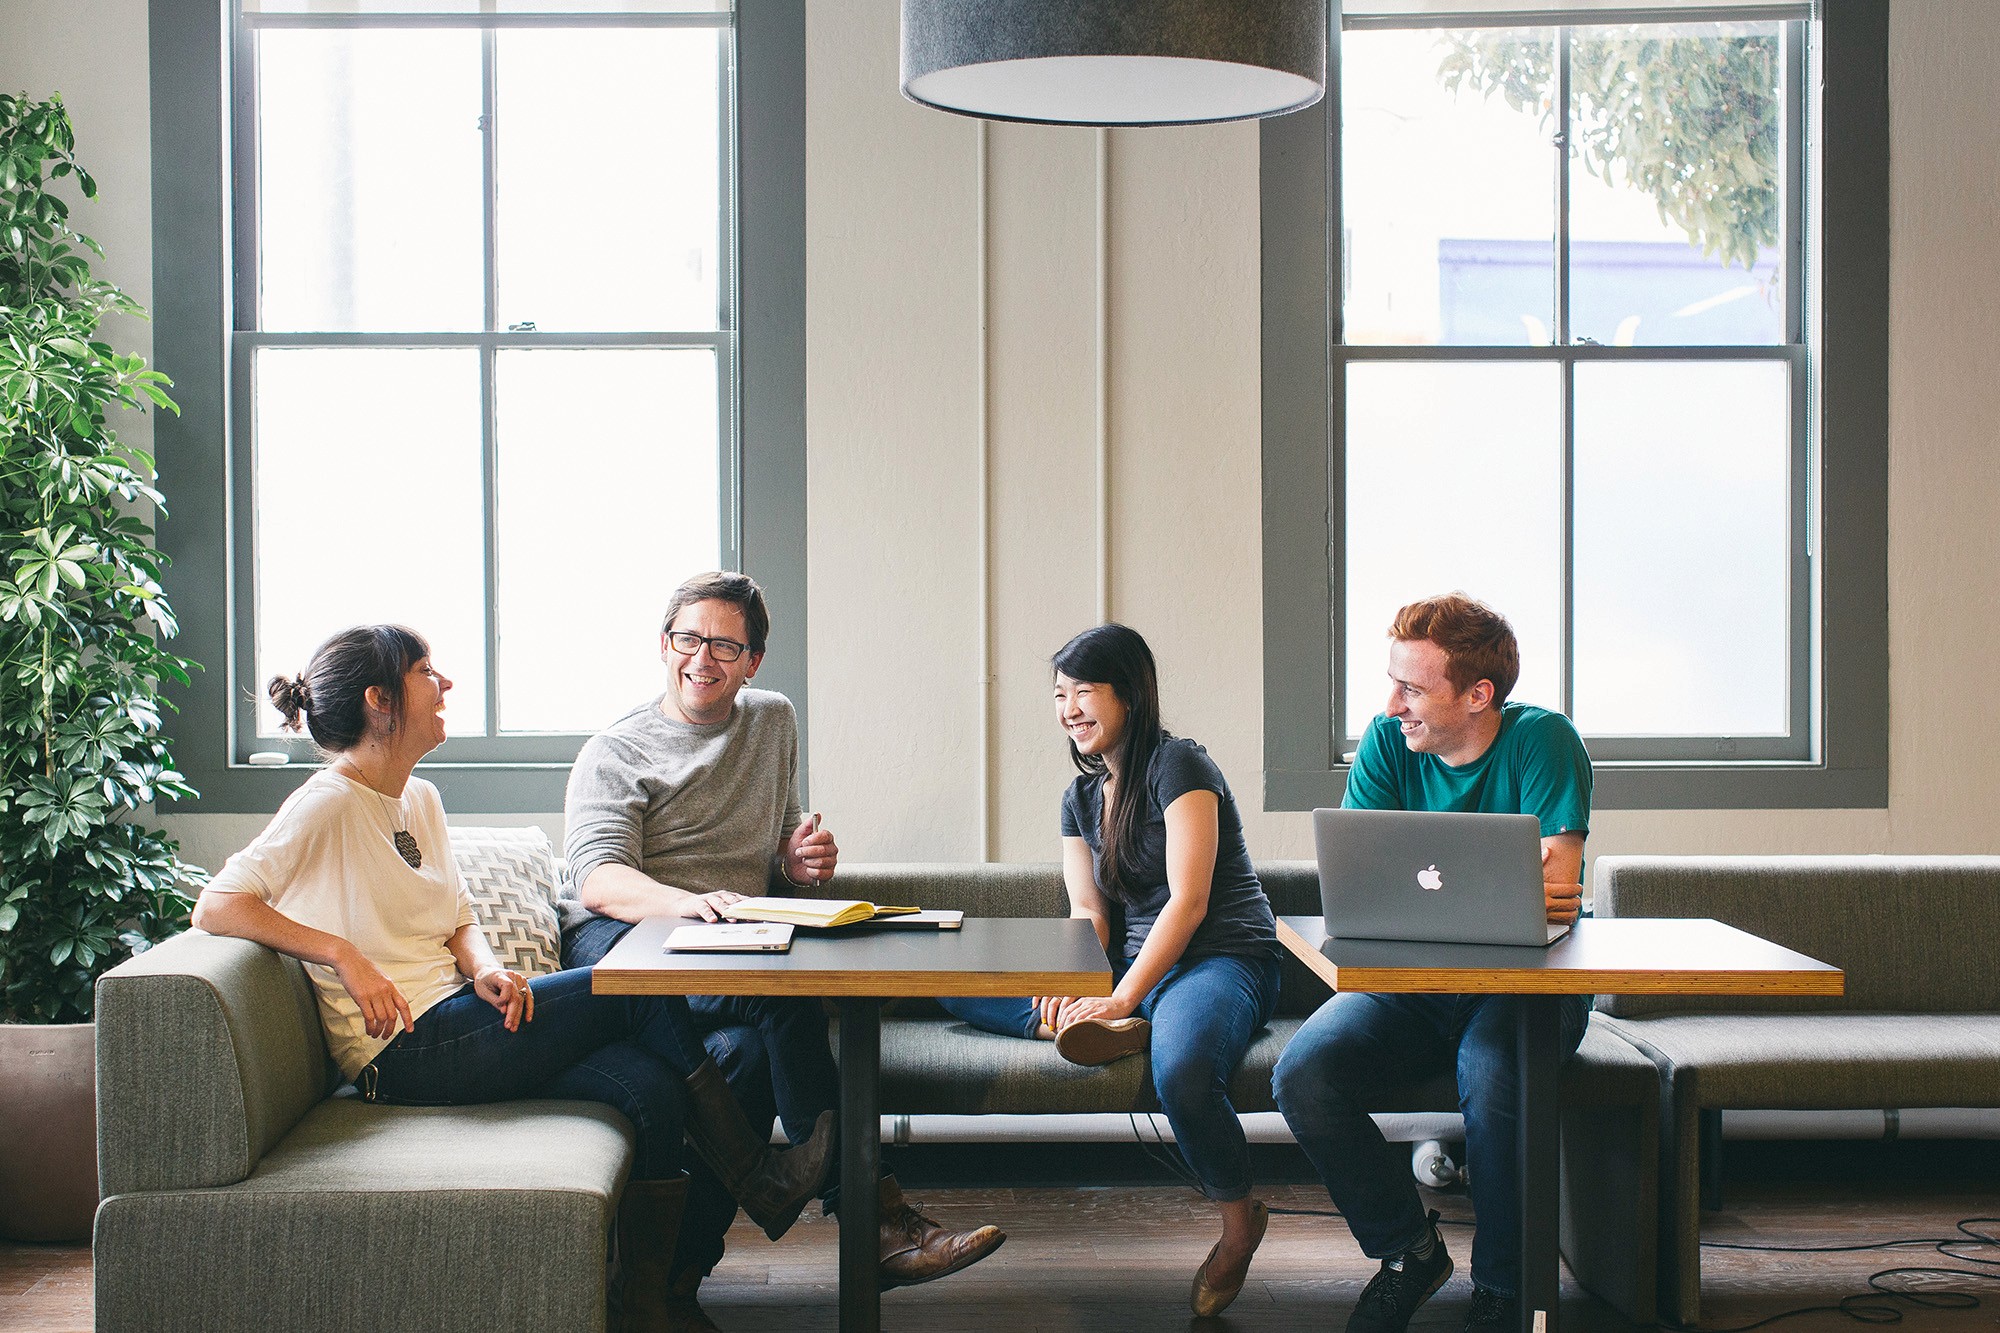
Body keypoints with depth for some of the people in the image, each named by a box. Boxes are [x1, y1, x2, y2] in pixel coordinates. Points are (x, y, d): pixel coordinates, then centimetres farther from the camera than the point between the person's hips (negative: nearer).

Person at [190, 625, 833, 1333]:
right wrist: (345, 956, -23)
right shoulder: (329, 804, -10)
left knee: (651, 1088, -16)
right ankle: (762, 1181, 0)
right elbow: (215, 907, -17)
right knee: (643, 987, -14)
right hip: (404, 1050, -8)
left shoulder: (420, 799, 16)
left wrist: (486, 968, -4)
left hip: (458, 1025, 8)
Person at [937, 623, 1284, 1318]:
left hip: (1224, 960, -7)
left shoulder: (1177, 764, -9)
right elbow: (1087, 912, 6)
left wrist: (1121, 999, -25)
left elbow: (1189, 901, -17)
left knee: (1180, 1069, -42)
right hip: (1134, 965, 8)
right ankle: (1109, 1033, -27)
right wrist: (1074, 986, -16)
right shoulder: (1081, 796, 15)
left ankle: (1239, 1221, -14)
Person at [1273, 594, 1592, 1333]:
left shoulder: (1542, 741, -12)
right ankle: (1408, 1250, 3)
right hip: (1411, 982, 4)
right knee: (1302, 1075, -22)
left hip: (1525, 985, -3)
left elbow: (1553, 898, -20)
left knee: (1491, 1075, -36)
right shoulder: (1387, 744, -2)